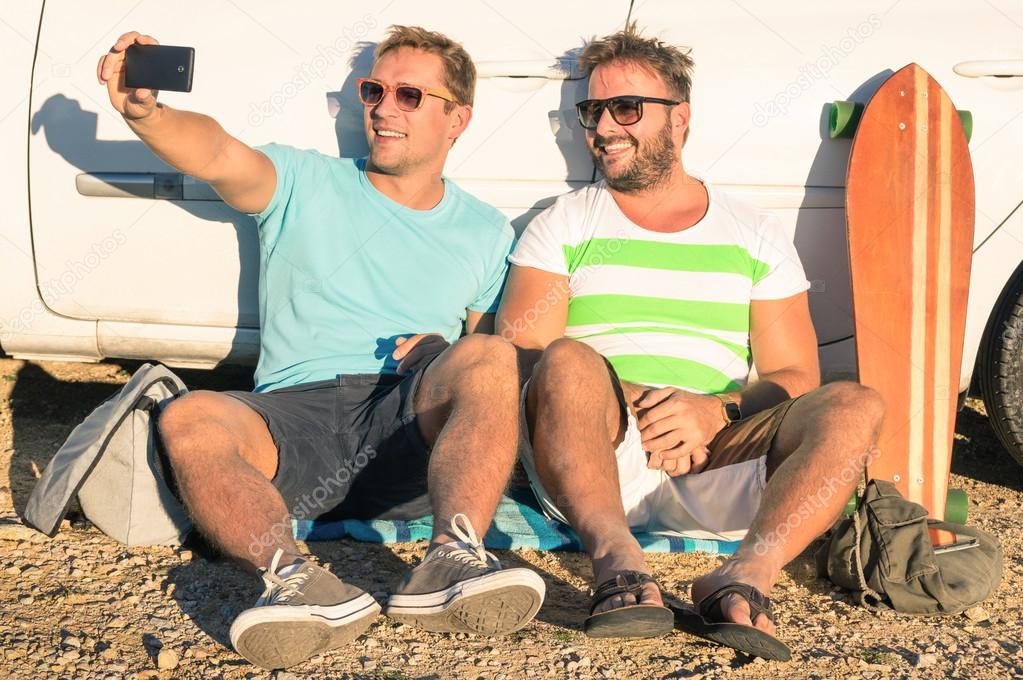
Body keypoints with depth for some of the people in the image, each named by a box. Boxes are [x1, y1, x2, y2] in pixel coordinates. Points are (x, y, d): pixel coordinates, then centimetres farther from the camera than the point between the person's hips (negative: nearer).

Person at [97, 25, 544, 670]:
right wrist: (144, 112, -28)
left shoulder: (486, 233, 20)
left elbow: (501, 358, 19)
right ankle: (296, 579, -46)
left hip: (410, 425, 0)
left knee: (489, 355, -31)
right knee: (190, 421, -30)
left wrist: (447, 358, -4)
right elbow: (215, 153, -7)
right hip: (294, 416, 0)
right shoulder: (305, 185, 14)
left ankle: (451, 563, -42)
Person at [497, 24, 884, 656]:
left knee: (855, 407, -23)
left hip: (720, 472, 2)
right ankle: (620, 564, -49)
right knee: (568, 360, -32)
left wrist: (714, 412, -13)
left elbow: (794, 378, 10)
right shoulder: (562, 226, 14)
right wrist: (630, 410, -15)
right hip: (595, 463, -1)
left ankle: (746, 574, -44)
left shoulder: (756, 236, 18)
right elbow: (520, 359, 1)